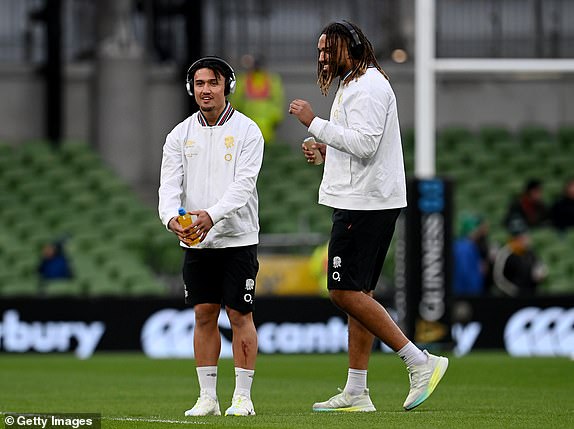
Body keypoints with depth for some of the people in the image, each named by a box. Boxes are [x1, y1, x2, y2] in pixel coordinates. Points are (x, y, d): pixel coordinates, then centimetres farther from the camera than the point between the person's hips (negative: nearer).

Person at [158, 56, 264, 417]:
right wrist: (171, 217, -25)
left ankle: (243, 397, 2)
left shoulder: (247, 131, -5)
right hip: (196, 242, 3)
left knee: (240, 315, -3)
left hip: (238, 238, -3)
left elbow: (243, 183, -15)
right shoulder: (181, 134, 6)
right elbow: (170, 184, -3)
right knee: (204, 315, 5)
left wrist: (212, 215, -31)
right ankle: (207, 397, 10)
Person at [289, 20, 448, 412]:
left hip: (364, 203, -11)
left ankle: (420, 361, -13)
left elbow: (364, 143, -23)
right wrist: (327, 151, 16)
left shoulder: (367, 86, -12)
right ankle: (356, 393, 10)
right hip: (363, 201, 11)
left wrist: (314, 122, -18)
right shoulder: (355, 85, 22)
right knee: (356, 294, 9)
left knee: (345, 292, -13)